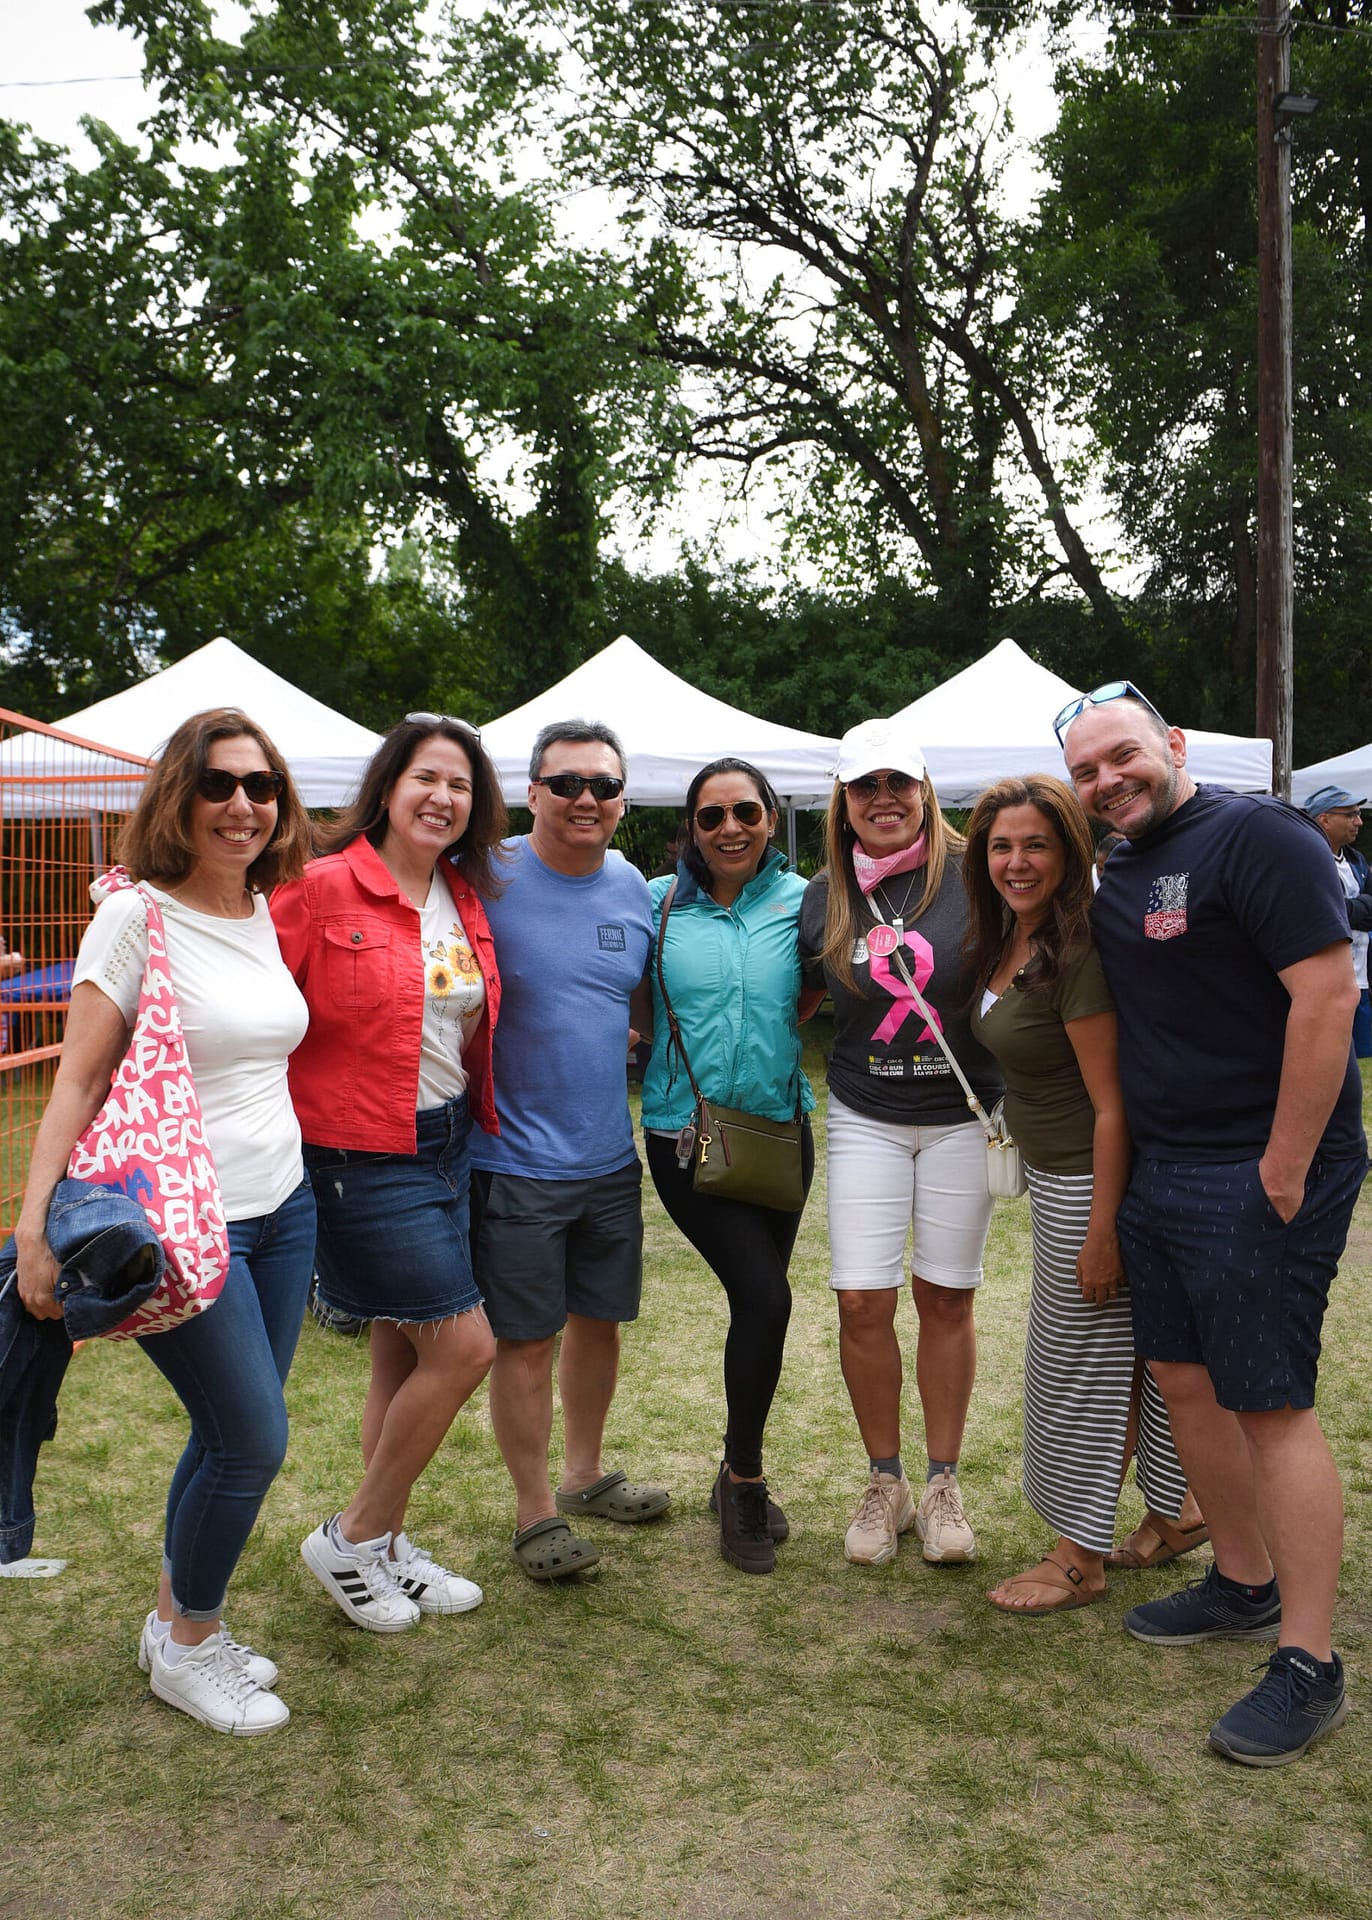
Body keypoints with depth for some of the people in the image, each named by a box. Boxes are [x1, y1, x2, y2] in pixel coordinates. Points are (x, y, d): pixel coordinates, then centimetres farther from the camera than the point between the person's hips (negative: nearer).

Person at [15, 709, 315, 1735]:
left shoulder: (269, 915, 7)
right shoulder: (137, 917, -11)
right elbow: (79, 1083, -11)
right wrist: (37, 1227, -15)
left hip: (283, 1207, 6)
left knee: (232, 1437, 11)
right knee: (253, 1440, -2)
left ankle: (178, 1623, 33)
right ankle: (186, 1644, 22)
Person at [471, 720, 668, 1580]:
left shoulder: (633, 888, 5)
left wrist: (621, 1046, 5)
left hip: (611, 1155, 6)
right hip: (516, 1160, -6)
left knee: (600, 1318, 18)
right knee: (527, 1340, 4)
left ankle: (585, 1474, 39)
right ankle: (536, 1511, 22)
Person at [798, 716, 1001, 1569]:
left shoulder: (971, 875, -7)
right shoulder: (824, 898, 3)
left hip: (963, 1116, -2)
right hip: (865, 1119, 2)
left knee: (946, 1299, 7)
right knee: (863, 1302, -2)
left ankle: (944, 1485, 24)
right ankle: (885, 1483, 19)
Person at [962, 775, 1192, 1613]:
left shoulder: (1075, 954, -22)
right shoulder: (1004, 942, 5)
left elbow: (1111, 1104, -23)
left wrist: (1102, 1231, -21)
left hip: (1090, 1181, -8)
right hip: (1051, 1174, 9)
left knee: (1081, 1359, 4)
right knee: (1138, 1353, 19)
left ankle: (1081, 1559, 20)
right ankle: (1182, 1504, 36)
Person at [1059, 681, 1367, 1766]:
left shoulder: (1256, 835, -13)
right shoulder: (1117, 884, 14)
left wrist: (1283, 1170, -20)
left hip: (1260, 1178, -9)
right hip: (1157, 1175, 9)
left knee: (1270, 1407, -3)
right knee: (1184, 1381, 15)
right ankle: (1245, 1585, 34)